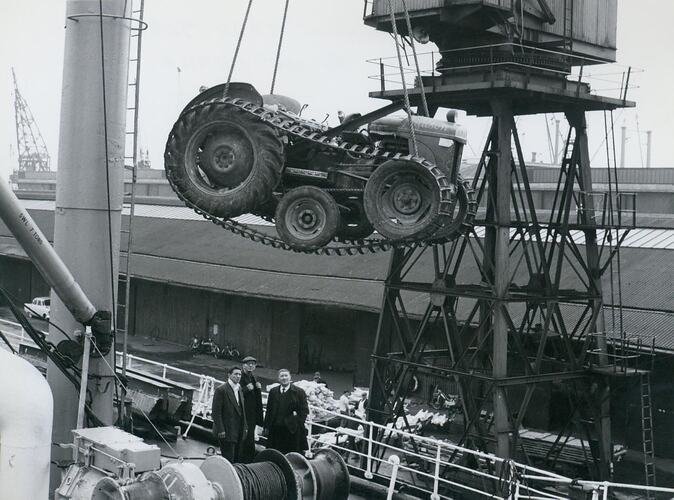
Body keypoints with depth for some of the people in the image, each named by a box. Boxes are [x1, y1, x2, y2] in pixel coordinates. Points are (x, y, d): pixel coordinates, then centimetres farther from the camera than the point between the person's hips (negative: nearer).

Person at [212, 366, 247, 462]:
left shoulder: (239, 390, 14)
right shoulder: (221, 390, -11)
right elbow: (216, 412, -14)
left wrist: (245, 427, 13)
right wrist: (220, 430, -18)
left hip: (238, 433, 8)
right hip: (226, 433, -8)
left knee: (236, 459, 10)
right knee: (228, 459, -6)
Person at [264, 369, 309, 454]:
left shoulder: (299, 392, 1)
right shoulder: (273, 392, 12)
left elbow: (304, 410, -2)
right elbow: (269, 411, 13)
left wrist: (297, 423, -10)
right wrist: (267, 427, 9)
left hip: (292, 431, -3)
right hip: (276, 430, 3)